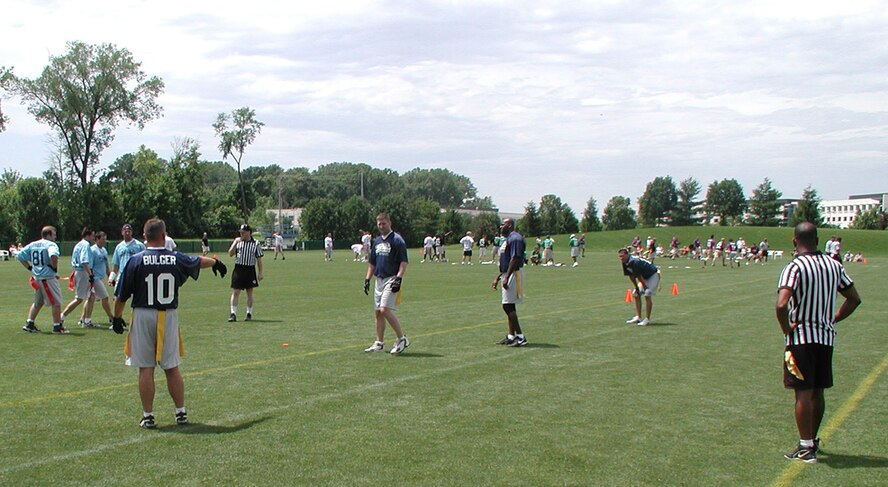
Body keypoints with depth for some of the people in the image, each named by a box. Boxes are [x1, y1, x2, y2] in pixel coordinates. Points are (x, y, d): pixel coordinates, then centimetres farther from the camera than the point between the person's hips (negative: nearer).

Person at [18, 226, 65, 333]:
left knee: (38, 302, 21)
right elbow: (53, 255, -32)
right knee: (56, 302, 2)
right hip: (48, 278, -7)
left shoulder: (32, 245, 11)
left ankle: (29, 323, 17)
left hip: (36, 278, 7)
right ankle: (57, 326, 4)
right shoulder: (51, 245, -11)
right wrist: (55, 268, -17)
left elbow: (19, 256, 13)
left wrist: (30, 268, 14)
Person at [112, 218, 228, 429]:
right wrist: (215, 262, 43)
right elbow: (199, 262, 22)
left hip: (143, 316, -2)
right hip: (169, 317, 2)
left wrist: (116, 317, 10)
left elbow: (121, 295, -5)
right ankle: (181, 412, 18)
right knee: (172, 368, 11)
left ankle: (148, 416, 9)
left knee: (145, 369, 4)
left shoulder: (136, 261, -8)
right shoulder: (177, 259, 0)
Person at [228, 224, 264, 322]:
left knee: (250, 292, 6)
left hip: (250, 270, -1)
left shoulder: (255, 243, 2)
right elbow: (230, 254, -3)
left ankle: (249, 313, 16)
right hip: (238, 269, 1)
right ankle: (233, 314, -2)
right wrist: (235, 243, -13)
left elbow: (259, 259, 3)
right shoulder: (237, 241, 6)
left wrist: (260, 273, 0)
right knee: (235, 292, -4)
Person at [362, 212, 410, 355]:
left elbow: (404, 262, -13)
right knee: (378, 312, 9)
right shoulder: (377, 241, 15)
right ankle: (379, 343, 17)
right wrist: (367, 279, 15)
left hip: (391, 279, -8)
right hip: (379, 279, 8)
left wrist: (398, 278, -21)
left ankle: (402, 339, -8)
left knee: (385, 310, -18)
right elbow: (372, 263, 22)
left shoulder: (397, 240, -8)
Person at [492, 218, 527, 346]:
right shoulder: (507, 239, 19)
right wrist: (497, 278, 22)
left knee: (508, 306, -12)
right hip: (507, 275, 11)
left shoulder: (515, 238, -14)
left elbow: (515, 259, -22)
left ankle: (520, 337, -11)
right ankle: (511, 336, 17)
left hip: (513, 274, -11)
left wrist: (506, 277, -25)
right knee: (509, 306, 12)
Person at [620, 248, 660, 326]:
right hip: (645, 277, 10)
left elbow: (639, 276, -24)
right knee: (636, 294, 7)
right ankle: (638, 317, 11)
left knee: (647, 295, -19)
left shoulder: (634, 262, -32)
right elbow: (631, 276, 4)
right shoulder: (625, 263, -4)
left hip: (653, 275, -10)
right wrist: (636, 288, 4)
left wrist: (645, 287, -14)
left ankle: (647, 320, -17)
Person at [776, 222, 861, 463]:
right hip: (826, 336, 6)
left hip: (801, 337, -6)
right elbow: (854, 299, 12)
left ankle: (806, 448, 5)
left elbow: (781, 304, -26)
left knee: (804, 393, 0)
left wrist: (787, 330, -11)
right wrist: (832, 320, 12)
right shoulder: (834, 265, 5)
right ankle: (812, 440, 29)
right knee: (817, 393, 16)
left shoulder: (795, 267, -14)